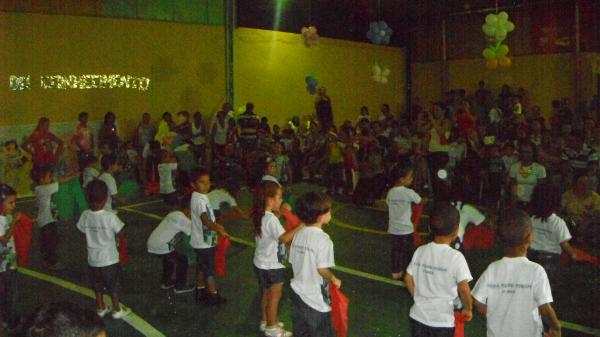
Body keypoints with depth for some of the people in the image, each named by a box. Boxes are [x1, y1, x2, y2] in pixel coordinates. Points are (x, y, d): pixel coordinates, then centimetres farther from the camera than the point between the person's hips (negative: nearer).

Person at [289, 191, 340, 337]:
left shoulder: (298, 234, 0)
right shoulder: (323, 239, -22)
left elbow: (293, 262, 5)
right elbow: (322, 269, -24)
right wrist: (334, 280, -6)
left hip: (298, 292, 7)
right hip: (315, 298, -7)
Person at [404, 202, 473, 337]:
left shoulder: (420, 251, -3)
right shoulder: (455, 257, -17)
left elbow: (408, 279, 3)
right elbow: (463, 288, -20)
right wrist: (468, 309, -3)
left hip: (418, 315, 4)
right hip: (442, 321, -4)